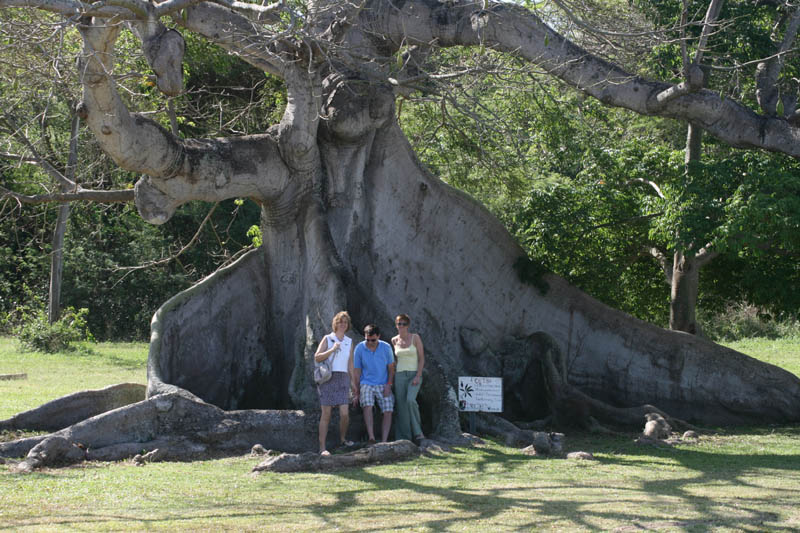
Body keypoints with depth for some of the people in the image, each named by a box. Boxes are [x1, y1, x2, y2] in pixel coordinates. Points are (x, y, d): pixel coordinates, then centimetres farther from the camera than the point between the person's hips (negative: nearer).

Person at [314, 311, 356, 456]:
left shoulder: (349, 342, 14)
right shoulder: (327, 339, 3)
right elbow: (317, 358, -5)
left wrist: (353, 381, 12)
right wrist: (332, 350, -14)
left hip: (343, 379, 3)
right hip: (327, 378, -3)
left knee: (345, 413, -7)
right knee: (326, 414, -6)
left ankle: (342, 439, 17)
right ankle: (322, 447, -3)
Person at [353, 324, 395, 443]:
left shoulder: (386, 347, -4)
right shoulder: (359, 348, -6)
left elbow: (391, 368, 5)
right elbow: (357, 372, 1)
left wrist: (388, 385, -8)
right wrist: (357, 392, 1)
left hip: (383, 385, 2)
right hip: (366, 383, -2)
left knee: (388, 412, -12)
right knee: (367, 405, -28)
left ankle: (384, 441, -11)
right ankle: (371, 437, -36)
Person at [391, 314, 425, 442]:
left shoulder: (415, 338, 0)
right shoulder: (394, 340, 9)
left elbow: (422, 358, -2)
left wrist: (418, 376, -13)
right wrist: (391, 378, 12)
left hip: (414, 374, -3)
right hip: (399, 375, 3)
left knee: (410, 400, -25)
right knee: (401, 407, -3)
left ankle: (417, 431, -12)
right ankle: (404, 437, 0)